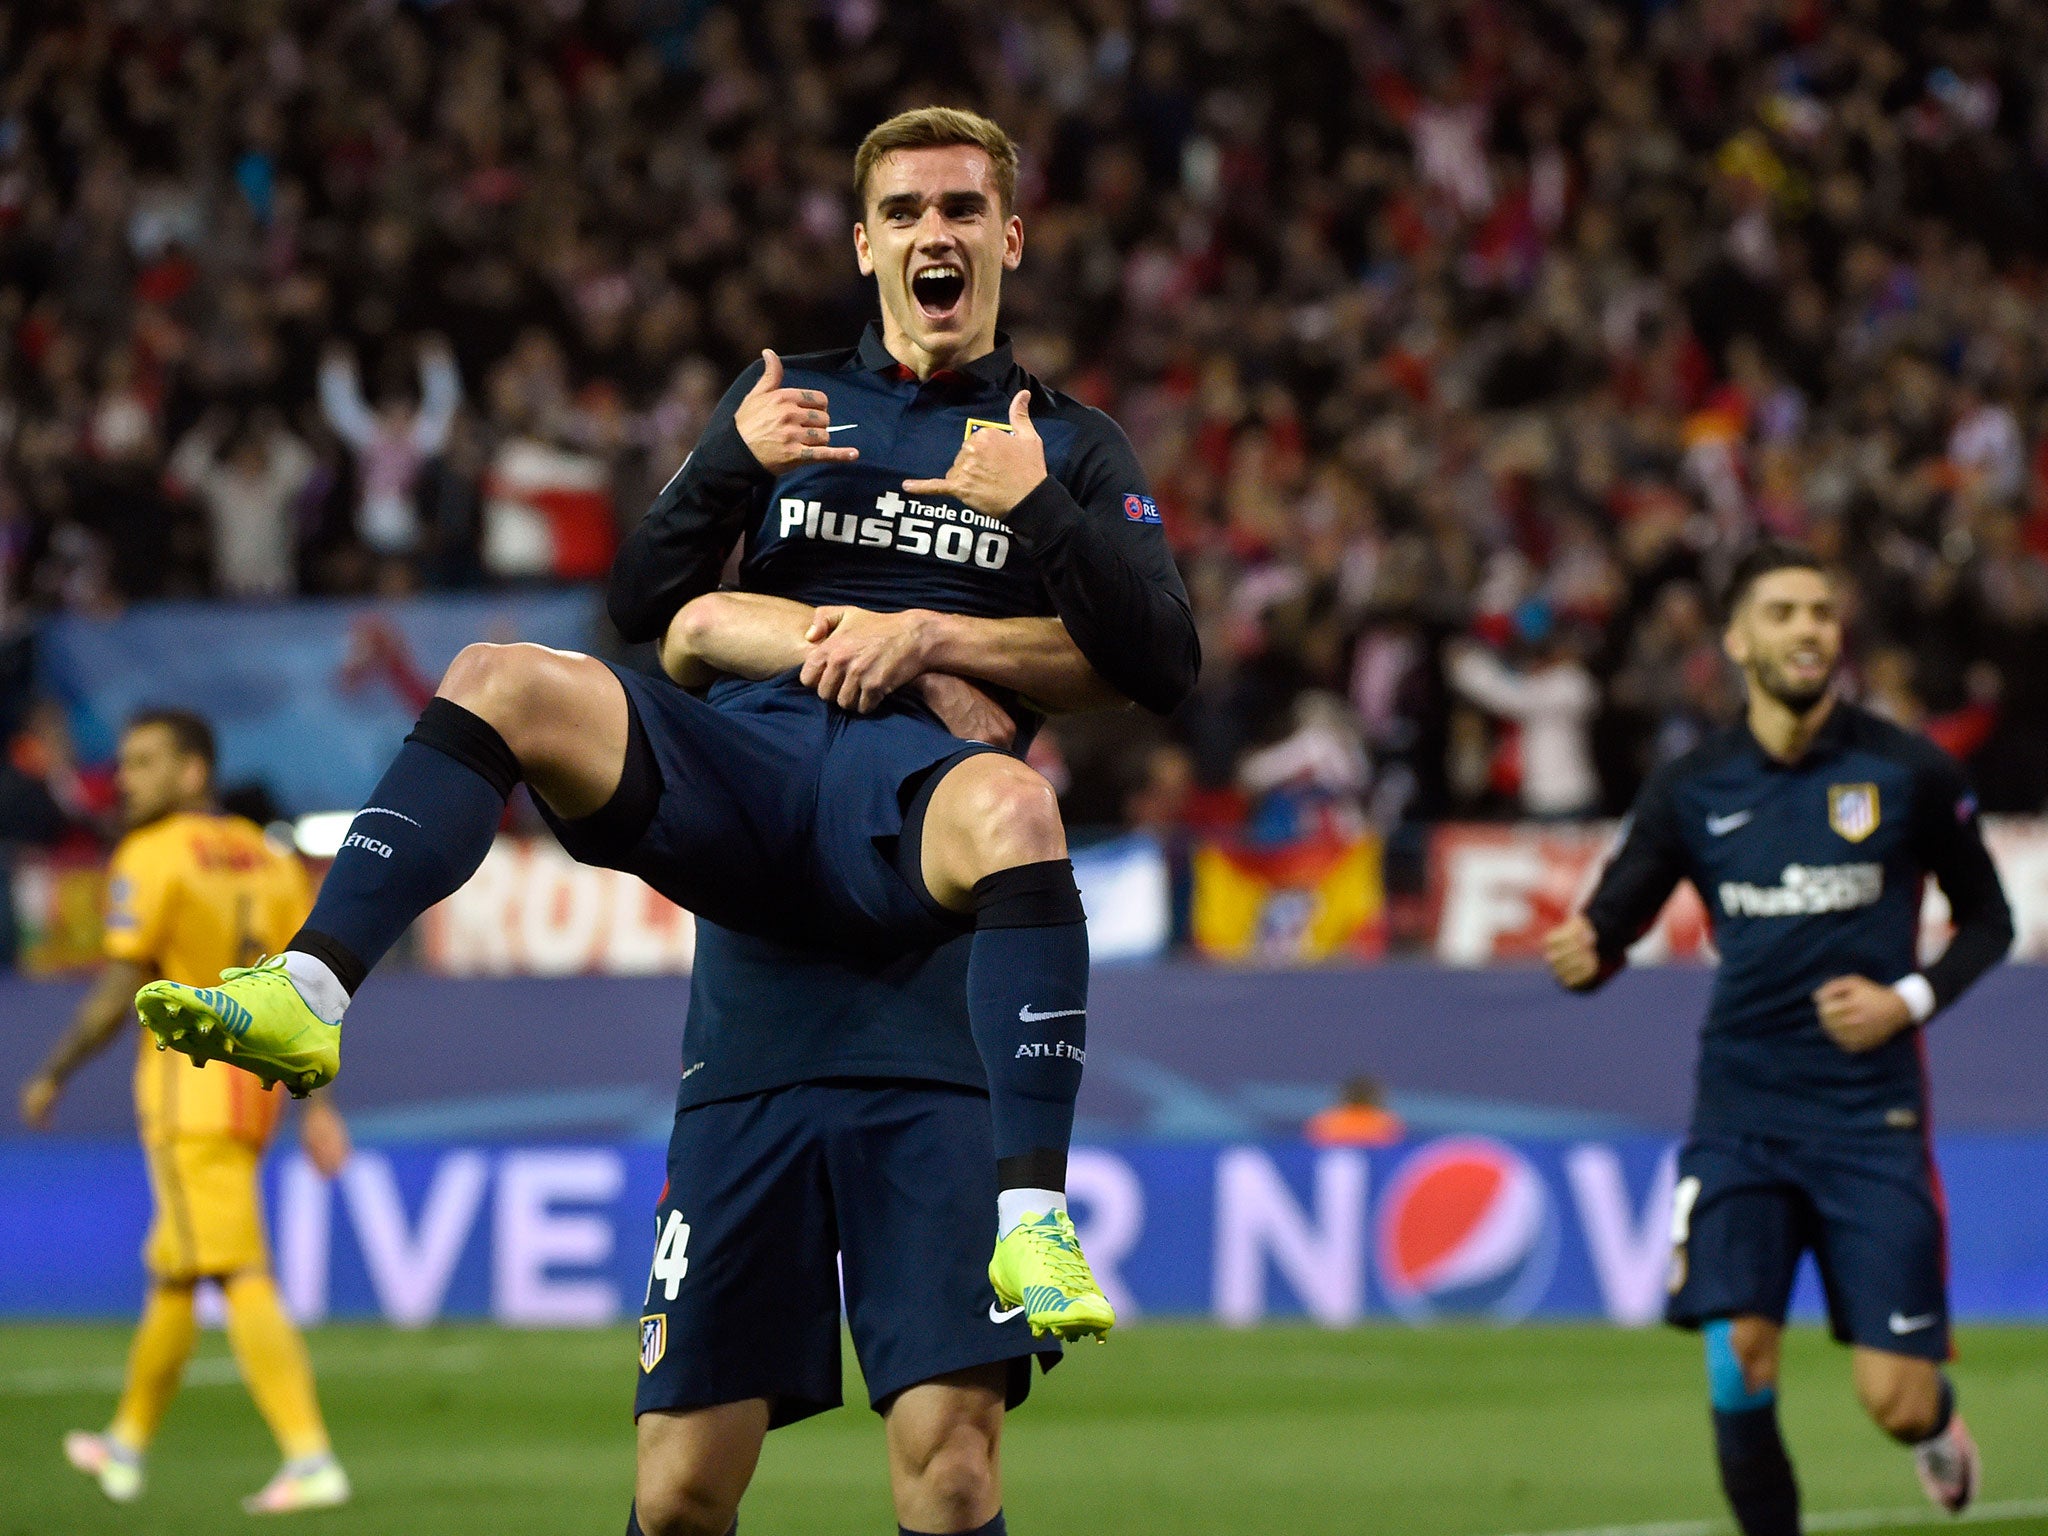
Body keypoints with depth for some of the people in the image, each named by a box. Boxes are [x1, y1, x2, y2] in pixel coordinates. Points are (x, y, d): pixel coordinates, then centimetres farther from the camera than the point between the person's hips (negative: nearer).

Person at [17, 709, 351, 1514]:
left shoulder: (151, 857, -9)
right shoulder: (269, 858, 13)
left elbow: (120, 991, -13)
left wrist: (53, 1075, -3)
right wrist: (316, 1105, 11)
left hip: (189, 1084, -8)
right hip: (257, 1082, 8)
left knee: (240, 1275, -13)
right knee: (170, 1269, 20)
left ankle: (311, 1460, -22)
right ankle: (126, 1446, 33)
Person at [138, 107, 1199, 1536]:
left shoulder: (1070, 443, 19)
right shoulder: (794, 396, 26)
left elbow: (1164, 662, 7)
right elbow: (651, 610, 18)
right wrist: (732, 463, 1)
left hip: (911, 783, -3)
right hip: (745, 768, 3)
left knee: (1011, 807, -42)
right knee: (504, 682, -26)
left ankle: (1035, 1217, -49)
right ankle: (306, 995, -34)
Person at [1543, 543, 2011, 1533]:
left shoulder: (1910, 773, -2)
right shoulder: (1691, 790, 2)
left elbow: (1987, 919, 9)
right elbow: (1614, 920, 5)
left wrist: (1911, 1000, -9)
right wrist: (1584, 957, -20)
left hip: (1871, 1117, -1)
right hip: (1741, 1116, 1)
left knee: (1893, 1401, -4)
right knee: (1737, 1359, -14)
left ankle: (1937, 1420, 34)